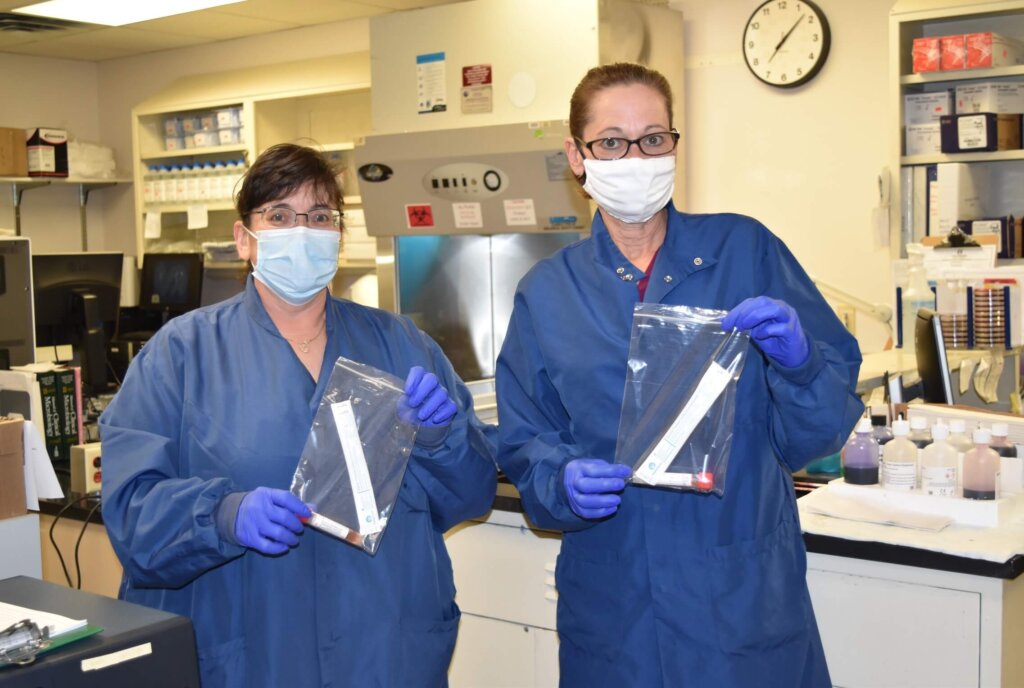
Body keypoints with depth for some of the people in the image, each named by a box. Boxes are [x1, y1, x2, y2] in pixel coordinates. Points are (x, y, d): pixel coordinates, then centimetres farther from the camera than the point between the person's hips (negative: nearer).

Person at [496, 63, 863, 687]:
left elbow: (818, 431, -2)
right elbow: (525, 445, 3)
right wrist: (563, 483, -17)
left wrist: (798, 362, -22)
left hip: (746, 592, -1)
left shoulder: (745, 251, -3)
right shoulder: (546, 294, 1)